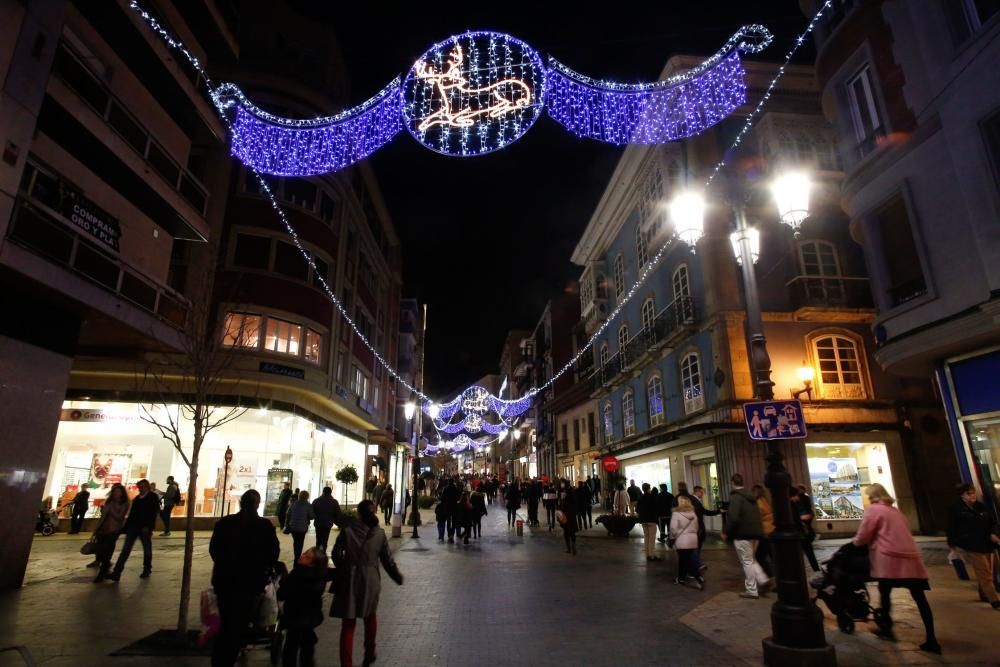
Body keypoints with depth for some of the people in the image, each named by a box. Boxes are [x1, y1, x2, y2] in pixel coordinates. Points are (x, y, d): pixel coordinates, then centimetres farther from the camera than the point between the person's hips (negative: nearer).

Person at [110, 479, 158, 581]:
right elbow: (132, 513, 17)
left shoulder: (153, 497, -2)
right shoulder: (137, 498, 17)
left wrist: (148, 526, -19)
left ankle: (147, 570, 19)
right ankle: (116, 573, -4)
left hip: (145, 528, -5)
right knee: (126, 549, -3)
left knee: (147, 549, 6)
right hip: (133, 526, 5)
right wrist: (126, 526, 9)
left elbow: (153, 513, -11)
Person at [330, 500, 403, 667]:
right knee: (370, 618, 25)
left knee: (348, 623, 9)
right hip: (370, 581, 2)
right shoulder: (380, 533, -7)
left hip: (349, 580, -2)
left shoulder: (347, 530, -12)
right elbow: (387, 560, 0)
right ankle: (369, 653, 41)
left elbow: (336, 555, -5)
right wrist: (398, 577, 16)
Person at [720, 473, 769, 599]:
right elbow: (756, 515, 17)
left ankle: (751, 590, 8)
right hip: (754, 532, 8)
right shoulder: (751, 496, 13)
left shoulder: (735, 496, -15)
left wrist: (726, 533, -11)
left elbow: (733, 518, -23)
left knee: (747, 562, 1)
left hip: (742, 534, -8)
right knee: (751, 560, 21)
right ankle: (763, 580, 8)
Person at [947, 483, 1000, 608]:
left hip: (987, 544, 6)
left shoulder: (980, 506, 8)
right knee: (985, 574, -6)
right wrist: (952, 542, 0)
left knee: (987, 573, 17)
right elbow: (952, 526, -4)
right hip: (972, 546, -6)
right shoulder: (957, 508, -9)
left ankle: (984, 595, 35)